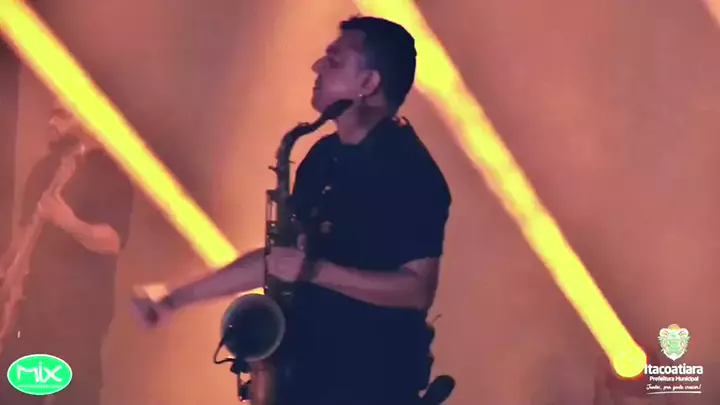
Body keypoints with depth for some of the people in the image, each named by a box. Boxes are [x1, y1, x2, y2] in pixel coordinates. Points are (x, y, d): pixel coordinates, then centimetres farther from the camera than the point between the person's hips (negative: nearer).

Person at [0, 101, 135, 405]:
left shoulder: (108, 173, -9)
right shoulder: (48, 167, 14)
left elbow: (113, 240, -19)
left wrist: (70, 222, -35)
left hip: (79, 303, -8)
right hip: (36, 296, 8)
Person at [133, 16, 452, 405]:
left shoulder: (410, 172, -15)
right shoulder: (324, 155, 8)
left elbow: (418, 289, -20)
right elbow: (282, 255, 14)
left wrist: (315, 270, -25)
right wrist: (178, 297, 12)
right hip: (307, 368, 7)